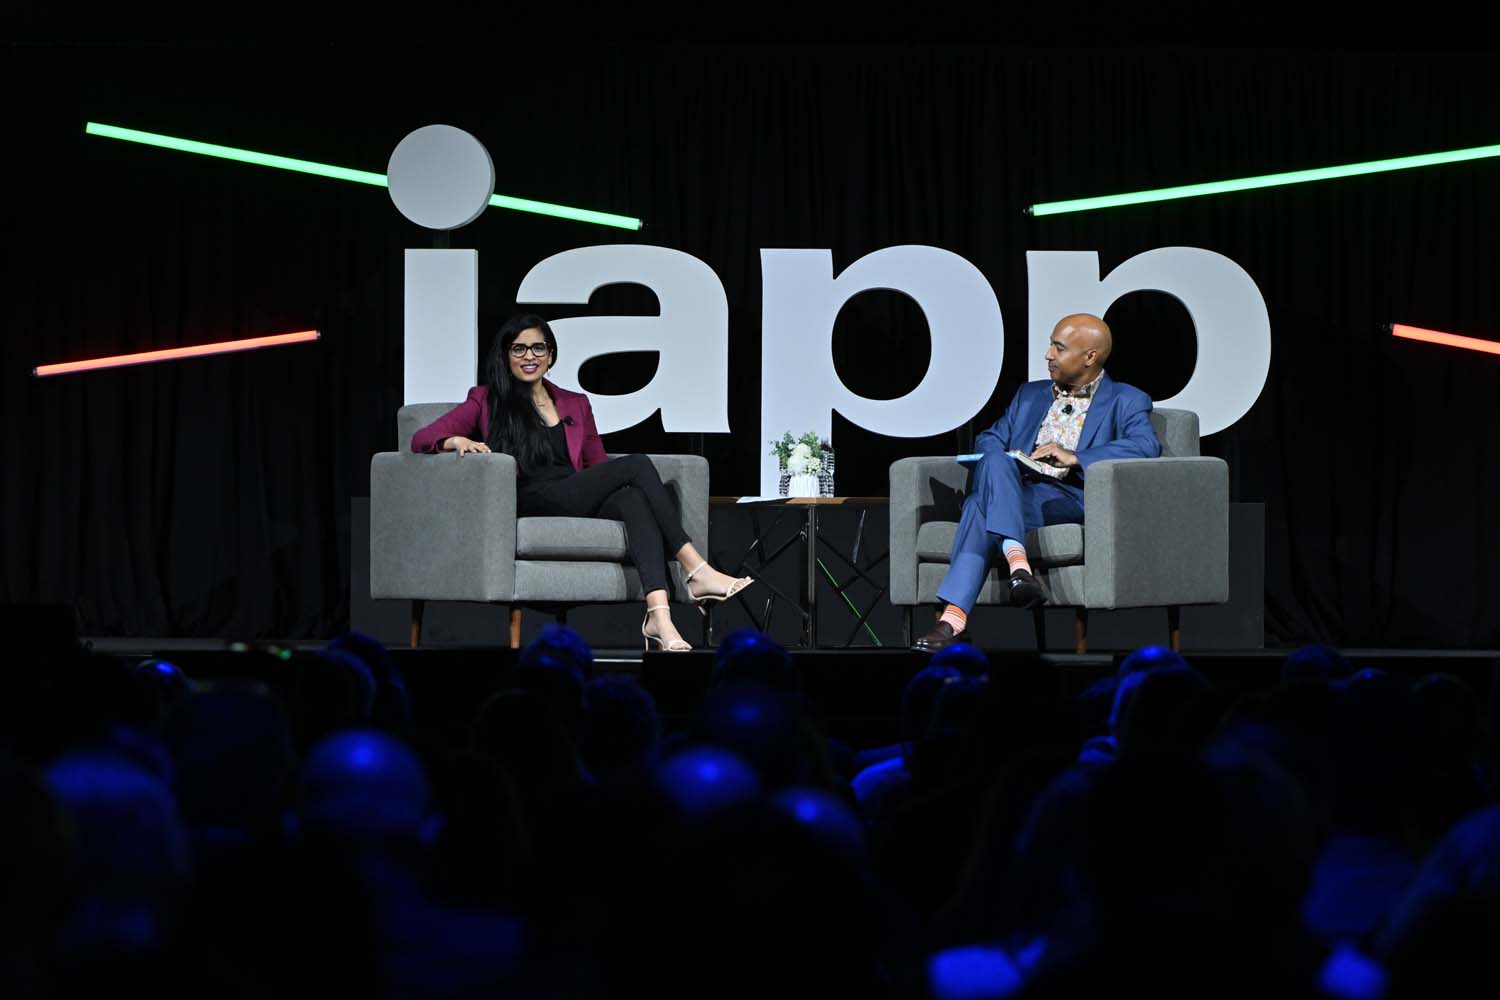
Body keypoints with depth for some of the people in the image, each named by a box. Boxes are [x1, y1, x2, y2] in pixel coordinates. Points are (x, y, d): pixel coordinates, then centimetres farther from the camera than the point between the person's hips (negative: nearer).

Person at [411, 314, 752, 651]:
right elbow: (421, 439, 8)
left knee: (634, 498, -34)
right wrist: (458, 441, -14)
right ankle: (697, 571, -30)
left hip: (576, 505, 4)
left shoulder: (576, 405, 29)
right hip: (531, 503, -4)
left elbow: (597, 465, 28)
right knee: (638, 465, -24)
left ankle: (658, 616, -52)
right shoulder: (486, 401, 17)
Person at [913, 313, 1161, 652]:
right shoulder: (1031, 395, 31)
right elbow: (990, 439, 27)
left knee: (982, 507, -32)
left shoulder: (1126, 401, 12)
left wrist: (1075, 458, -19)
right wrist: (995, 458, 0)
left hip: (1069, 501, -5)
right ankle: (1017, 563, -48)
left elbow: (1147, 446, -8)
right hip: (1013, 488, 5)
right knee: (995, 462, -33)